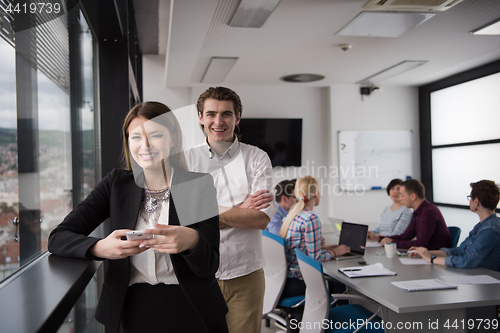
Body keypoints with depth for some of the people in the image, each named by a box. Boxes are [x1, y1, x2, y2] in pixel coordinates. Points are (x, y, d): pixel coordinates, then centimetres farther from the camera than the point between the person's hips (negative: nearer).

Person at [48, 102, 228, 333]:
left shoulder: (200, 185, -9)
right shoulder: (116, 183, -2)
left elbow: (209, 267, -12)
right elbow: (58, 238, -9)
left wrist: (192, 241, -36)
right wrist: (100, 248, -31)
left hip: (193, 313, -1)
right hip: (134, 311, 2)